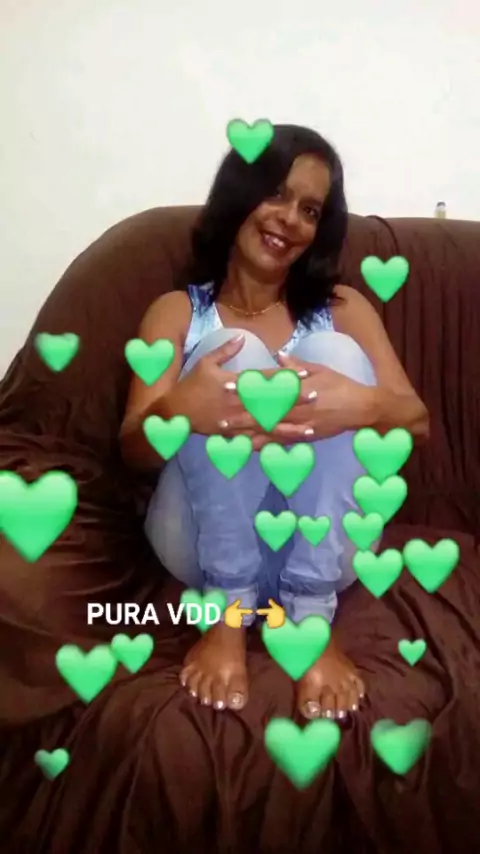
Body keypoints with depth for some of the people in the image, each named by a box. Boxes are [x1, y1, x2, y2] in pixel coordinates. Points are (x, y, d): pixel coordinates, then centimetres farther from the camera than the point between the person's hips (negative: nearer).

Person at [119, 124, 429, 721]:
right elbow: (133, 448, -5)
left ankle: (311, 618, -20)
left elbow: (418, 422, -2)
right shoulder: (179, 311, 8)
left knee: (337, 352, -19)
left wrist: (364, 406, -28)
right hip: (209, 540, 0)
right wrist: (177, 411, -31)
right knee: (234, 355, -20)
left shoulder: (343, 308, 11)